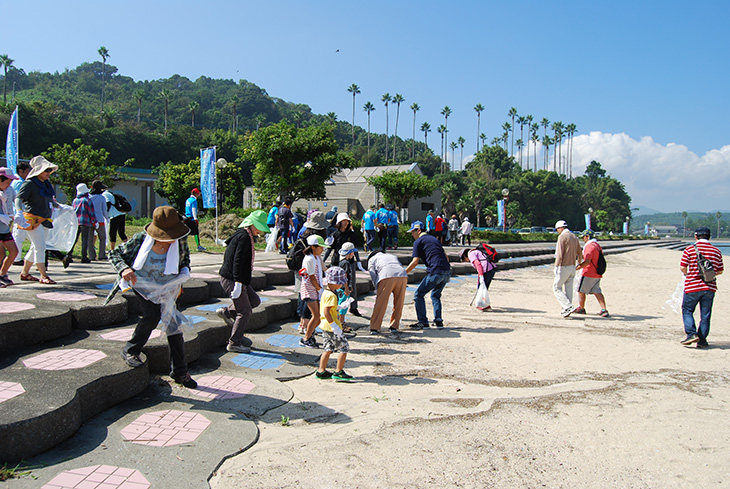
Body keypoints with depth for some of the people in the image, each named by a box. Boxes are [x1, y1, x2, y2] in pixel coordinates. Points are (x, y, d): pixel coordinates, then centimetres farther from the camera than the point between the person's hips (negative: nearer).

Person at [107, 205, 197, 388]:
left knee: (173, 326, 3)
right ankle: (130, 351, -3)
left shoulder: (180, 242, -18)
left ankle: (179, 372, 18)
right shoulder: (141, 239, -24)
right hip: (142, 283, -3)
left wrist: (180, 283, -1)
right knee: (152, 313, -29)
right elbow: (114, 253, -11)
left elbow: (185, 259, 4)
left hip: (166, 287, 3)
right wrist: (124, 269, -31)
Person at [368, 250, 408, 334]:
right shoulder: (393, 256, 41)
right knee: (398, 304, 15)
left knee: (380, 304, 4)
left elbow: (373, 275, 13)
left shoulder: (372, 259, 30)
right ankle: (394, 327, 19)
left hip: (386, 276, -3)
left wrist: (378, 289, 16)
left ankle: (374, 328, 8)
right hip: (402, 276, 3)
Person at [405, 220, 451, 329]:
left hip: (436, 273, -8)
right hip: (447, 273, 8)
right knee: (435, 295, 25)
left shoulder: (419, 241, 3)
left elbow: (415, 261, -6)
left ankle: (423, 322, 2)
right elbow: (446, 257, 24)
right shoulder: (434, 239, 26)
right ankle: (438, 321, 19)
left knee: (418, 295, 4)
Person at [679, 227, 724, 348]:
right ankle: (702, 340, 12)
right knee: (705, 314, 10)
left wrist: (686, 274, 12)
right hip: (710, 287, 3)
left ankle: (691, 333, -7)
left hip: (692, 286, -3)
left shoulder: (690, 249, -6)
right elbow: (720, 271, 9)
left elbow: (682, 267, -9)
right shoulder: (717, 251, 4)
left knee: (687, 310, 10)